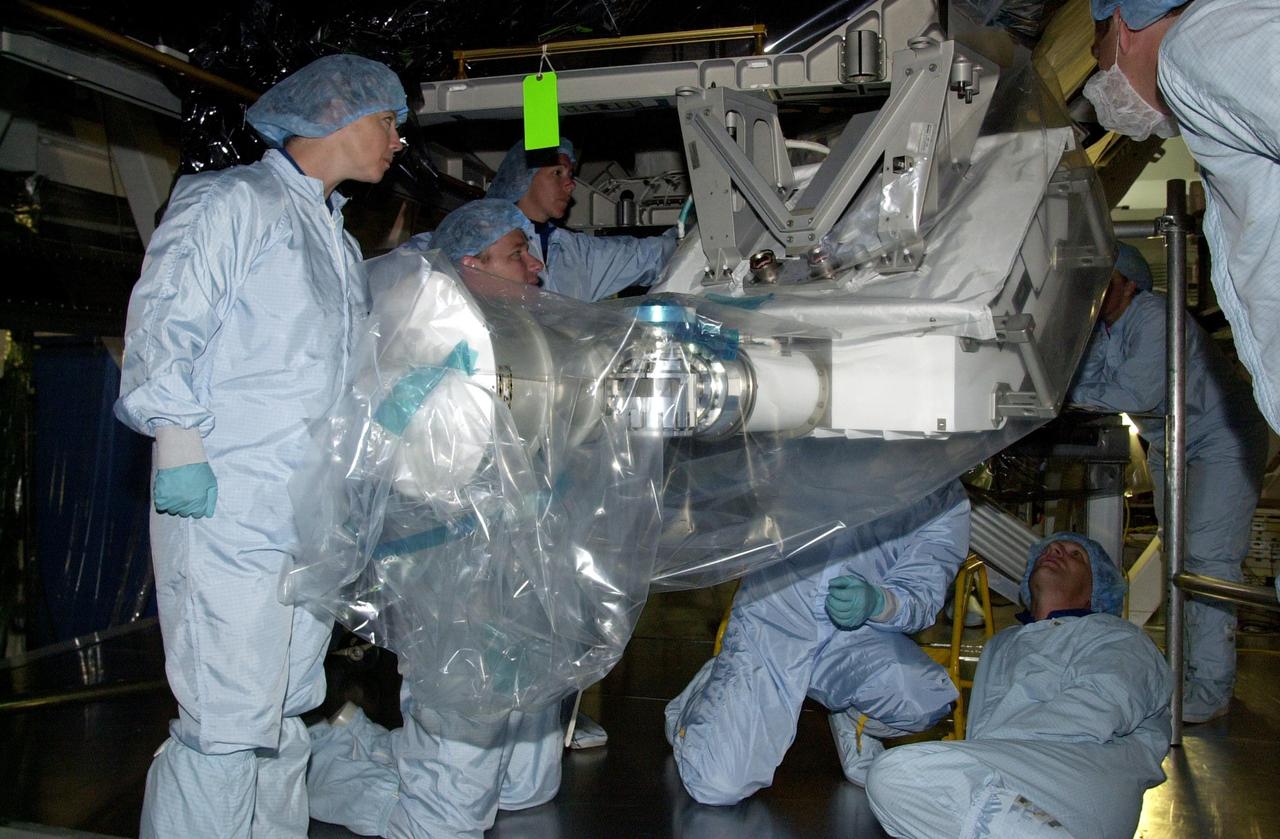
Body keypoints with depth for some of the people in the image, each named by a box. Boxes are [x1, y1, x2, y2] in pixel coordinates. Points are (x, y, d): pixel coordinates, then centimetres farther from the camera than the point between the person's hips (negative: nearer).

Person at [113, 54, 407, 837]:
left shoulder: (341, 244, 23)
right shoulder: (231, 201, -2)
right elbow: (162, 325, -10)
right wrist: (182, 450, -17)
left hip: (316, 520, 8)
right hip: (227, 507, -8)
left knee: (287, 718, 12)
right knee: (227, 721, -8)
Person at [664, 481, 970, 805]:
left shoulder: (948, 499, 2)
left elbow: (922, 593, -3)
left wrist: (876, 601, -25)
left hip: (854, 634, 1)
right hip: (771, 621, -1)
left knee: (926, 699, -32)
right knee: (719, 786, -16)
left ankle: (853, 721, 5)